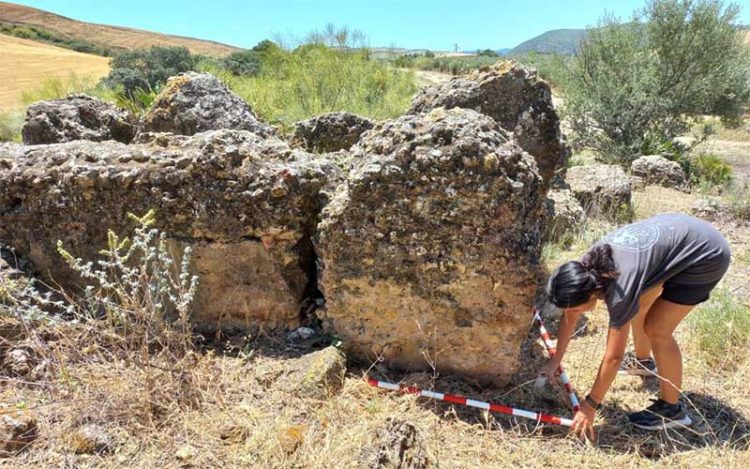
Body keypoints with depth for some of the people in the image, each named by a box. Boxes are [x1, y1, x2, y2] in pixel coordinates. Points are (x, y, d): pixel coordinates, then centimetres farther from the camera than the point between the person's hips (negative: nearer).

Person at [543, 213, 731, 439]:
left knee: (657, 329, -9)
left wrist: (590, 406, -15)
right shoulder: (586, 268, -13)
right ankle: (642, 360, 42)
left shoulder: (618, 289, -32)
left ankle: (672, 409, 8)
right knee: (638, 304, 17)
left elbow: (613, 357, -25)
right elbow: (570, 317, 0)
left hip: (706, 256, -8)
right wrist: (554, 363, 6)